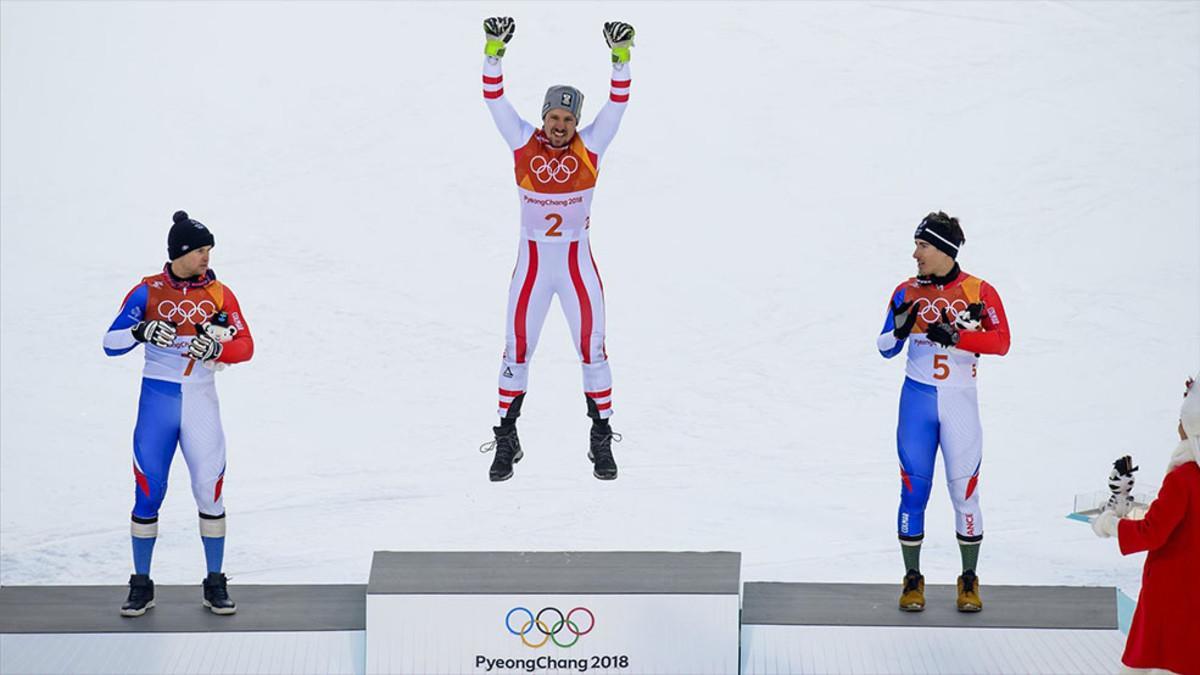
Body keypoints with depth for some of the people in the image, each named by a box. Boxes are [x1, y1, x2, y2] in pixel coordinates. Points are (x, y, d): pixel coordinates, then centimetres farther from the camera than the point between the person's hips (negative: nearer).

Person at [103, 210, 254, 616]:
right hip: (157, 399, -1)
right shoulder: (147, 292, -1)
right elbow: (111, 343, -4)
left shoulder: (219, 294, 3)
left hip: (200, 400, 1)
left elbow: (245, 345, 1)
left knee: (210, 489, -1)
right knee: (148, 491, -1)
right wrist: (141, 331, -23)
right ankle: (141, 586, 11)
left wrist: (218, 347, -20)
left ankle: (215, 585, 11)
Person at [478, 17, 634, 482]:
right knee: (516, 349, 5)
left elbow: (618, 103, -10)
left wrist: (620, 55, -22)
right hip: (532, 264, 0)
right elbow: (495, 100, -9)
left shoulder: (590, 146, -4)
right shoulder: (524, 143, -4)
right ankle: (506, 439, 16)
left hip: (577, 265, 0)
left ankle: (602, 440, 12)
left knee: (592, 349, 1)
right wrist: (494, 51, -21)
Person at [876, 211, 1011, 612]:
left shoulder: (979, 292, -4)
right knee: (914, 488, 1)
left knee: (964, 490, 2)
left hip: (960, 402, -2)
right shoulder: (908, 293, 3)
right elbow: (886, 348, 5)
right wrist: (900, 327, -16)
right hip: (917, 399, 2)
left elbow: (1001, 341, -12)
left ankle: (969, 580, 15)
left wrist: (955, 337, -23)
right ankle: (912, 579, 13)